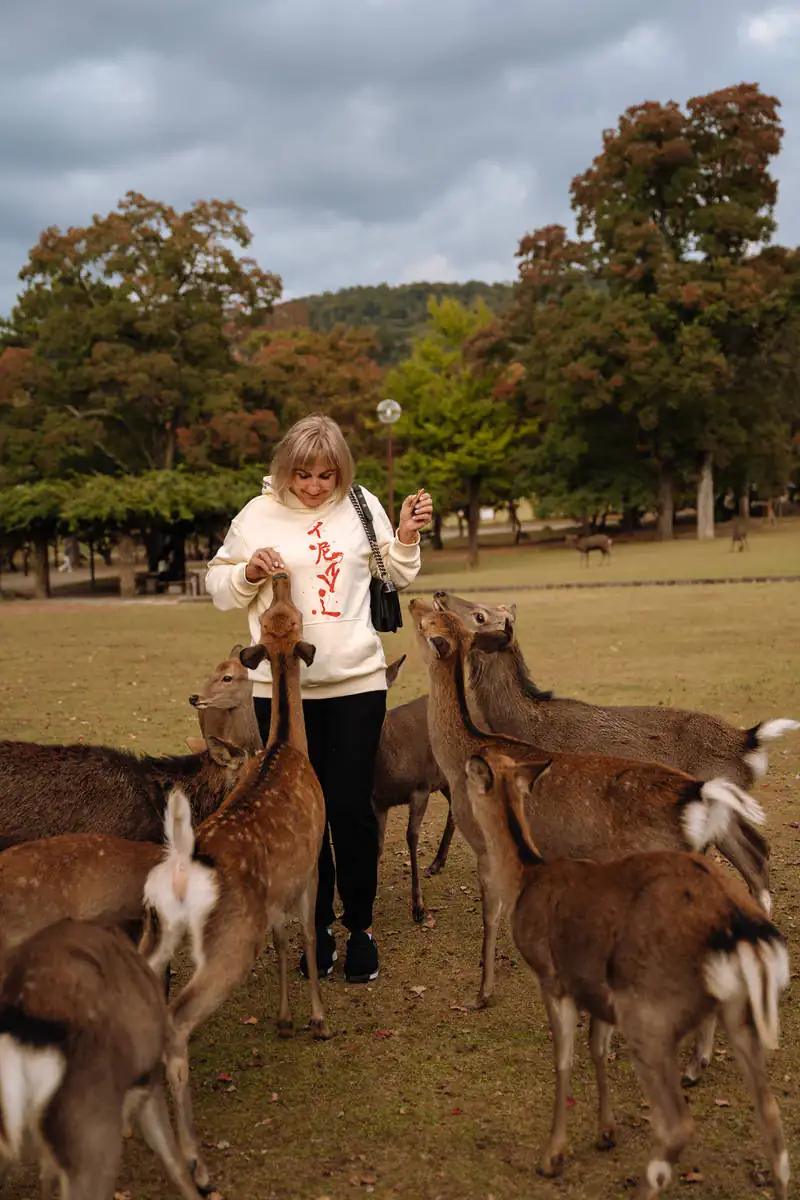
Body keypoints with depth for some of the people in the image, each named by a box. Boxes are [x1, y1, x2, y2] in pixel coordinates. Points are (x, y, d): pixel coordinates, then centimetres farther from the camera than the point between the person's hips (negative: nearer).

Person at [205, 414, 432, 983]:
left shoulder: (362, 506, 4)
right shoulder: (259, 515, -1)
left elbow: (397, 575, 15)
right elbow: (219, 589, 5)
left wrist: (407, 537, -3)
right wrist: (249, 572, -14)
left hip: (358, 680, 0)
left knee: (353, 808, 1)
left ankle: (362, 926, 19)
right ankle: (319, 925, 26)